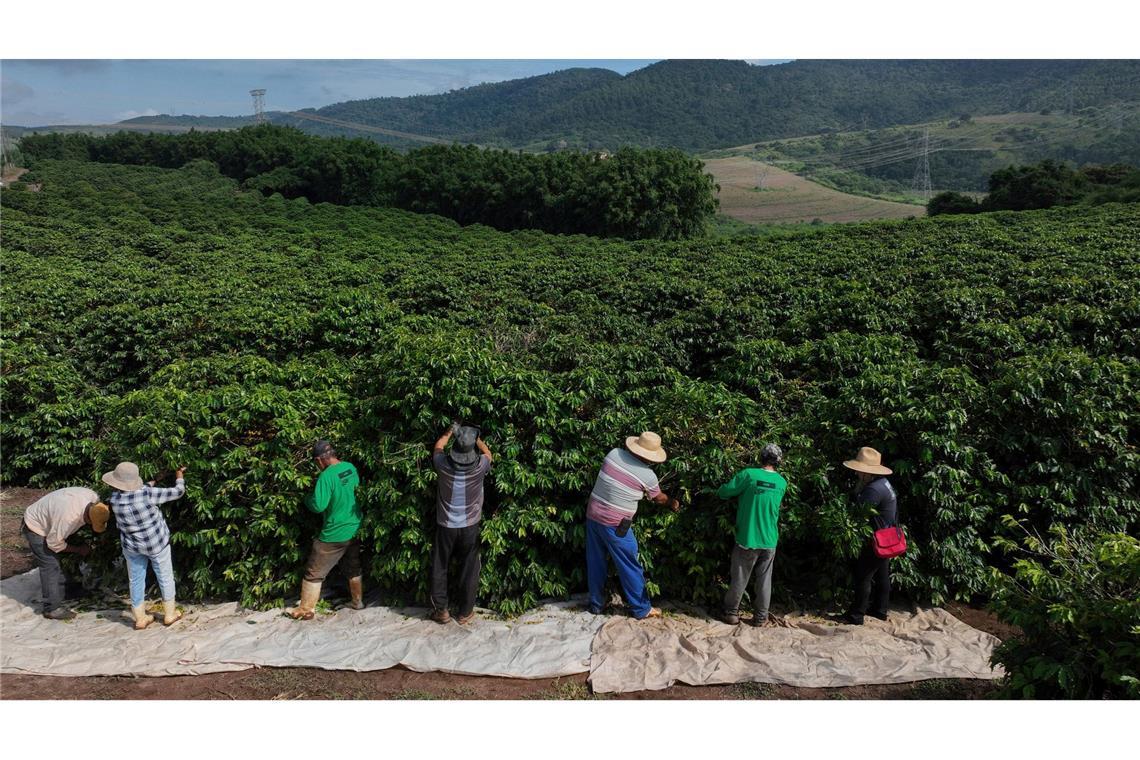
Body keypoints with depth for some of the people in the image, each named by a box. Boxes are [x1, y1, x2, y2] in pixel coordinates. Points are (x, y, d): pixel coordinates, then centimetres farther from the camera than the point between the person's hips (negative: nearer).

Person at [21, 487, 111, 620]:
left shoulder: (94, 498, -22)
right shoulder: (69, 516, -42)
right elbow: (54, 543, -26)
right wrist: (78, 549, -14)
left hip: (48, 523, 8)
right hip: (35, 528, -8)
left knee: (56, 564, 14)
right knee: (50, 566, -9)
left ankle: (56, 602, 27)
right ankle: (52, 609, -1)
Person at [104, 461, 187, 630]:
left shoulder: (115, 499, -17)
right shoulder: (146, 494, -28)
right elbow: (178, 492, -19)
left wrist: (155, 480, 12)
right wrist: (179, 478, -1)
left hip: (132, 546, 3)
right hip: (157, 543, -3)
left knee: (136, 580, 17)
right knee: (165, 577, 16)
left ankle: (140, 619, 26)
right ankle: (169, 614, 27)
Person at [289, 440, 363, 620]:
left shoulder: (327, 476, -23)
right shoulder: (351, 468, -1)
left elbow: (318, 505, -24)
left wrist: (308, 498, -5)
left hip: (334, 535, -7)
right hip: (354, 529, 7)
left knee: (314, 573, 7)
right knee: (353, 568, 24)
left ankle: (306, 609, 13)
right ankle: (358, 601, 35)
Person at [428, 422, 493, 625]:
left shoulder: (444, 464, -16)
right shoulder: (480, 466, -17)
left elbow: (437, 447, 8)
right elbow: (488, 453, 9)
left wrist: (449, 432, 22)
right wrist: (477, 439, 22)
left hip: (445, 526, 0)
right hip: (470, 526, 0)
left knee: (439, 568, 16)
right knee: (469, 570, 13)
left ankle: (441, 610, 24)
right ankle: (465, 612, 22)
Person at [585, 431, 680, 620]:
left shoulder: (614, 454, -3)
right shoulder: (647, 475, -13)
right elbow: (658, 498, 7)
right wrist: (672, 503, 29)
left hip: (592, 516, 6)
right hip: (614, 525, -6)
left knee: (595, 562, 18)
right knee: (630, 567, 9)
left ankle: (596, 604, 31)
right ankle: (641, 609, 21)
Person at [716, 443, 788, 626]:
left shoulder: (748, 474, -12)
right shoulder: (782, 483, 0)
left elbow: (723, 492, -10)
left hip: (746, 539, -2)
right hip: (769, 541, 2)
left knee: (739, 579, 10)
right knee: (764, 581, 13)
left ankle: (732, 613, 20)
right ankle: (761, 617, 20)